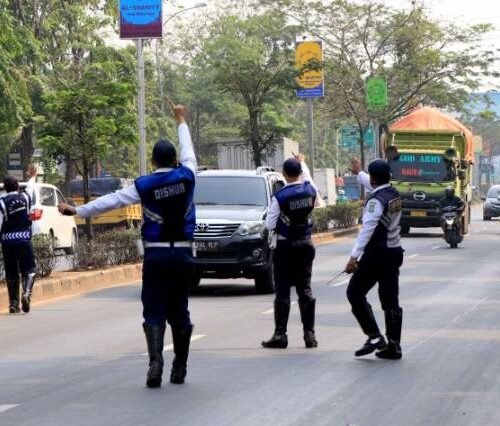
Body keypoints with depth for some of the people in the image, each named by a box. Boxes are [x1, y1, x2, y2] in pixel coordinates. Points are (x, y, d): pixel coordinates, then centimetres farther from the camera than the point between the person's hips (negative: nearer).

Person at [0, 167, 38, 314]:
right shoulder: (25, 197, 3)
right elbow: (30, 186, 26)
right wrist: (33, 176, 46)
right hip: (24, 239, 0)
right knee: (28, 270, 4)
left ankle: (13, 303, 10)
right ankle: (26, 293, -22)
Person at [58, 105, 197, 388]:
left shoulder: (144, 186, -6)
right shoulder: (186, 177, -2)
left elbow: (111, 201, -3)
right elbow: (188, 151, 17)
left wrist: (78, 211, 6)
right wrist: (181, 121, 32)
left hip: (156, 255, -2)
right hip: (183, 253, 2)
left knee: (154, 311, -1)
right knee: (179, 311, 10)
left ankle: (156, 361, -22)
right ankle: (179, 369, 12)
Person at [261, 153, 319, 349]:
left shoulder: (280, 196, -16)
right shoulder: (310, 190, -3)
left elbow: (269, 225, -12)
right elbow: (308, 178, 23)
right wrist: (302, 162, 37)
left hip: (285, 246, -4)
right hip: (305, 244, 4)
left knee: (282, 291, -1)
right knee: (305, 289, 8)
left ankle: (280, 335, -2)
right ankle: (309, 334, 6)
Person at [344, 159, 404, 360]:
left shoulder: (376, 200, -17)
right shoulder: (394, 195, 9)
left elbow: (367, 229, -25)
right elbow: (373, 187, 31)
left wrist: (354, 256, -27)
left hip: (377, 253, -8)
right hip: (394, 252, 9)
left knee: (355, 293, 0)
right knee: (391, 300, 9)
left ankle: (374, 337, -8)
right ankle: (393, 346, 10)